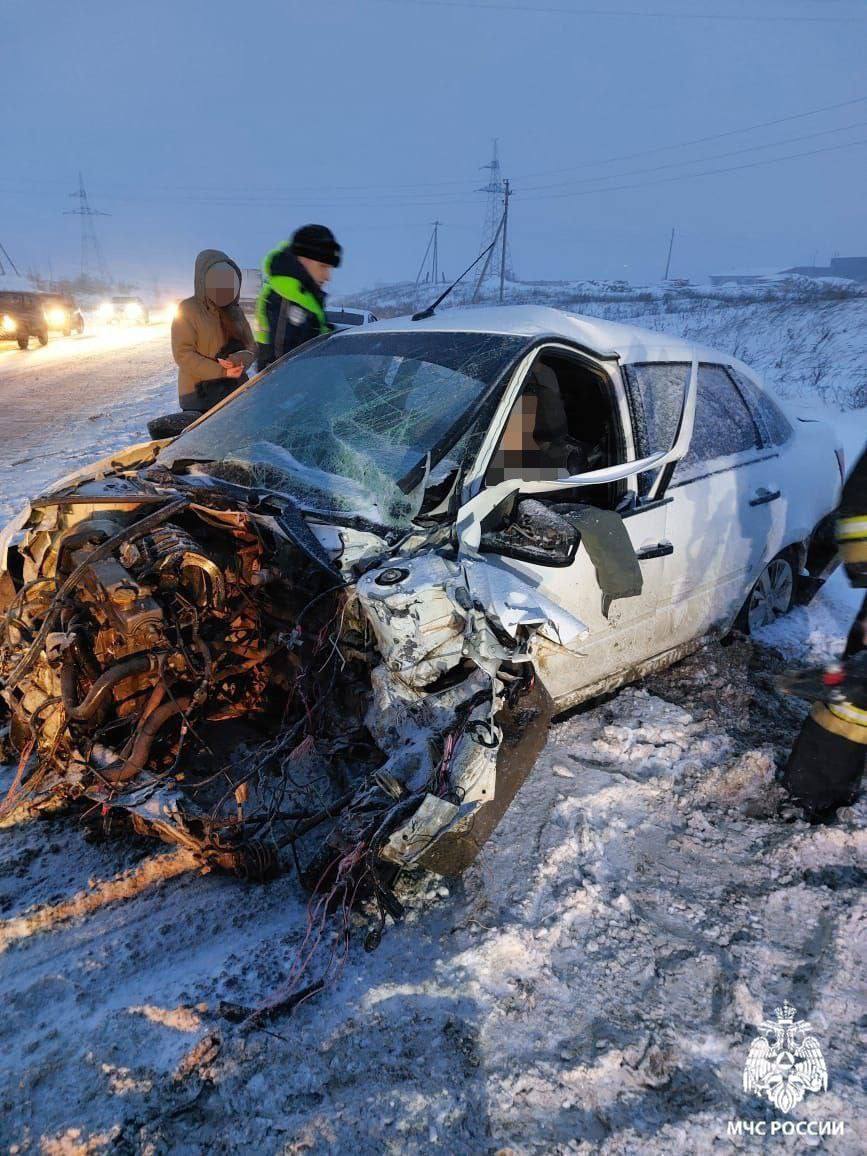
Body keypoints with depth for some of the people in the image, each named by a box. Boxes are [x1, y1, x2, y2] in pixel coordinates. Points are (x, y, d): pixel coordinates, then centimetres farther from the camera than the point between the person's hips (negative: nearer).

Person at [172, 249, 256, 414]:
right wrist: (221, 371, -18)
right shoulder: (187, 310, -2)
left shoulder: (234, 311, 15)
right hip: (199, 395, -5)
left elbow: (251, 347, 12)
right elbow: (183, 354, -9)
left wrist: (239, 360, -12)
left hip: (236, 391, 5)